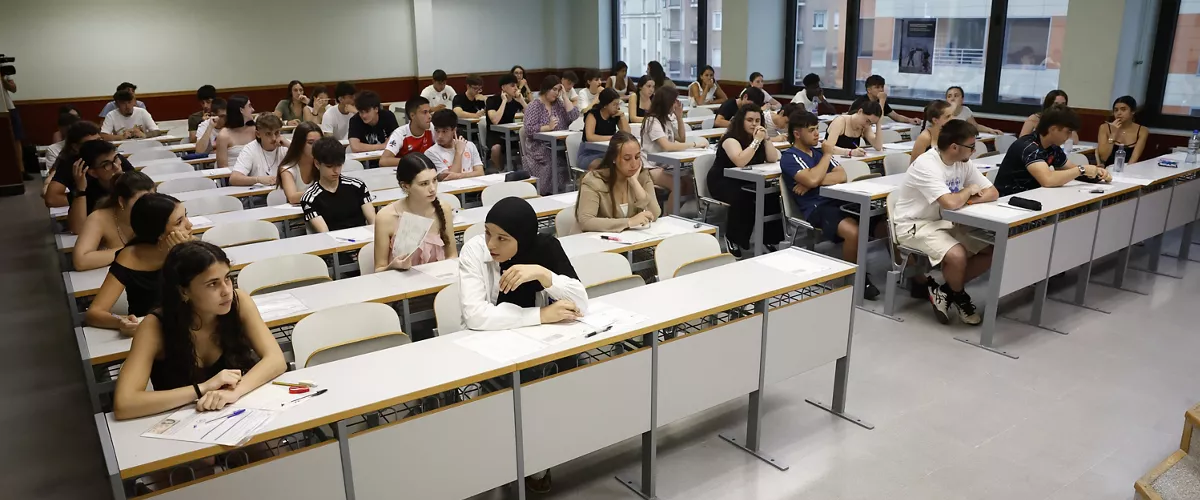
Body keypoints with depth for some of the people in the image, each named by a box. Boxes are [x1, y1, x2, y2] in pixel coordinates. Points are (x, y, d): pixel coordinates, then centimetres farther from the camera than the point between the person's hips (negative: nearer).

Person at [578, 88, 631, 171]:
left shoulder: (616, 115, 4)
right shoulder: (593, 114, -12)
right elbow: (589, 137, -28)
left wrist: (622, 116, -8)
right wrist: (612, 137, -25)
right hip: (589, 153, -6)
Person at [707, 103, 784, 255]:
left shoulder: (757, 135, 6)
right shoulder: (731, 138, -17)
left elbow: (773, 159, -1)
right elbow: (740, 162, -34)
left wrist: (765, 139, -12)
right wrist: (756, 141, -28)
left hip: (747, 181, 7)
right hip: (723, 182, -7)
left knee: (772, 194, -17)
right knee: (742, 198, -36)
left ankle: (769, 237, -2)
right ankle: (734, 240, -18)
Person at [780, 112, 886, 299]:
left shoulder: (819, 151, 21)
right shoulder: (789, 157, 1)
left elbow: (842, 176, 9)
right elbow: (812, 179, -16)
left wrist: (812, 182, -7)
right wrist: (827, 154, -1)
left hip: (838, 201, 7)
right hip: (817, 208, -7)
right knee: (853, 232, -34)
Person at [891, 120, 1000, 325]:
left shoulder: (963, 163, 0)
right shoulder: (927, 165, -26)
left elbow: (993, 193, 2)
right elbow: (950, 203, -36)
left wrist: (968, 199, -18)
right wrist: (968, 191, -14)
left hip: (943, 222, 9)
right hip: (914, 225, -9)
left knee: (992, 250, -2)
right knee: (957, 255, -30)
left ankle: (944, 290, 9)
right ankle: (958, 296, 4)